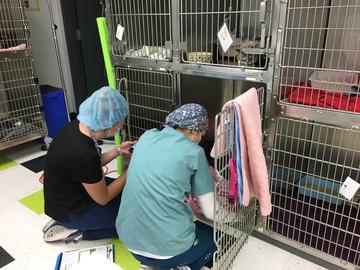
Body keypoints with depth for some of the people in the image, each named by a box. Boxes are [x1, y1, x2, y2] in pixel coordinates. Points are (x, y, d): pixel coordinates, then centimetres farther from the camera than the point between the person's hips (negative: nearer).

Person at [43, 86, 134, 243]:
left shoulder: (77, 126, -11)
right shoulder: (83, 154, -35)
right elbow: (103, 199, -19)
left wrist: (117, 151, -3)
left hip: (70, 196, 8)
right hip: (70, 210, -8)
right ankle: (75, 231, 2)